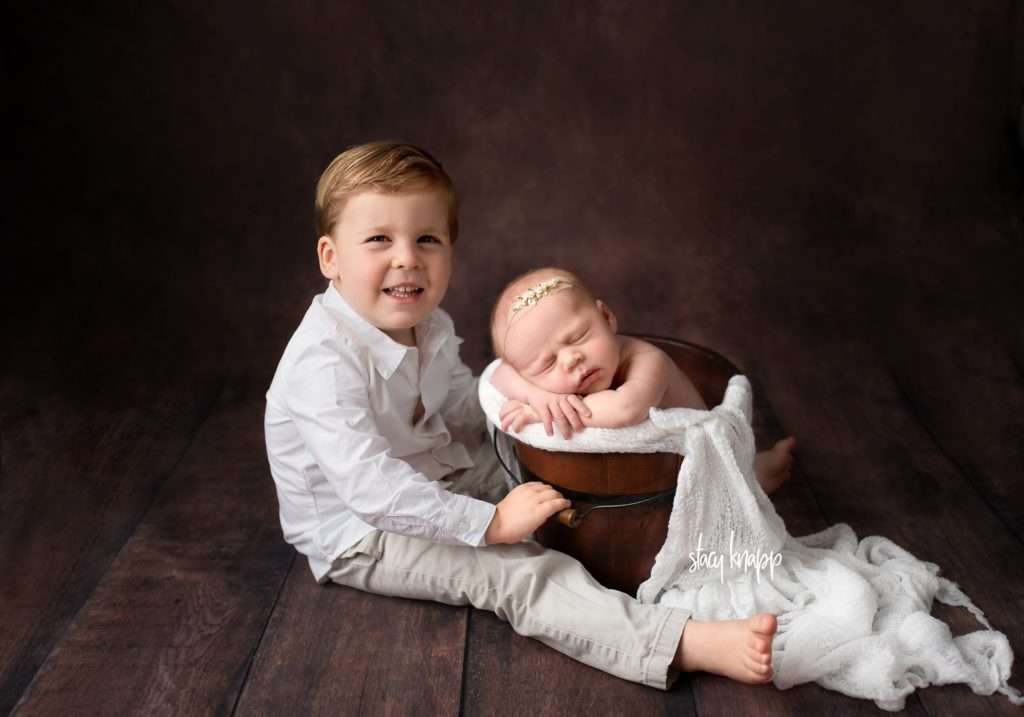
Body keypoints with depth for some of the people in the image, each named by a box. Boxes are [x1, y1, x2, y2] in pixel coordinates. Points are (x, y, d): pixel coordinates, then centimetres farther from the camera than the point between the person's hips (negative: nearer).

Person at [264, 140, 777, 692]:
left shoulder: (427, 326, -1)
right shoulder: (325, 361, -30)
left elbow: (465, 414, 12)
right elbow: (371, 489, -36)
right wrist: (490, 522, -34)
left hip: (432, 483, 9)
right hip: (356, 536, -8)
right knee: (517, 575, -27)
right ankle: (695, 646, -39)